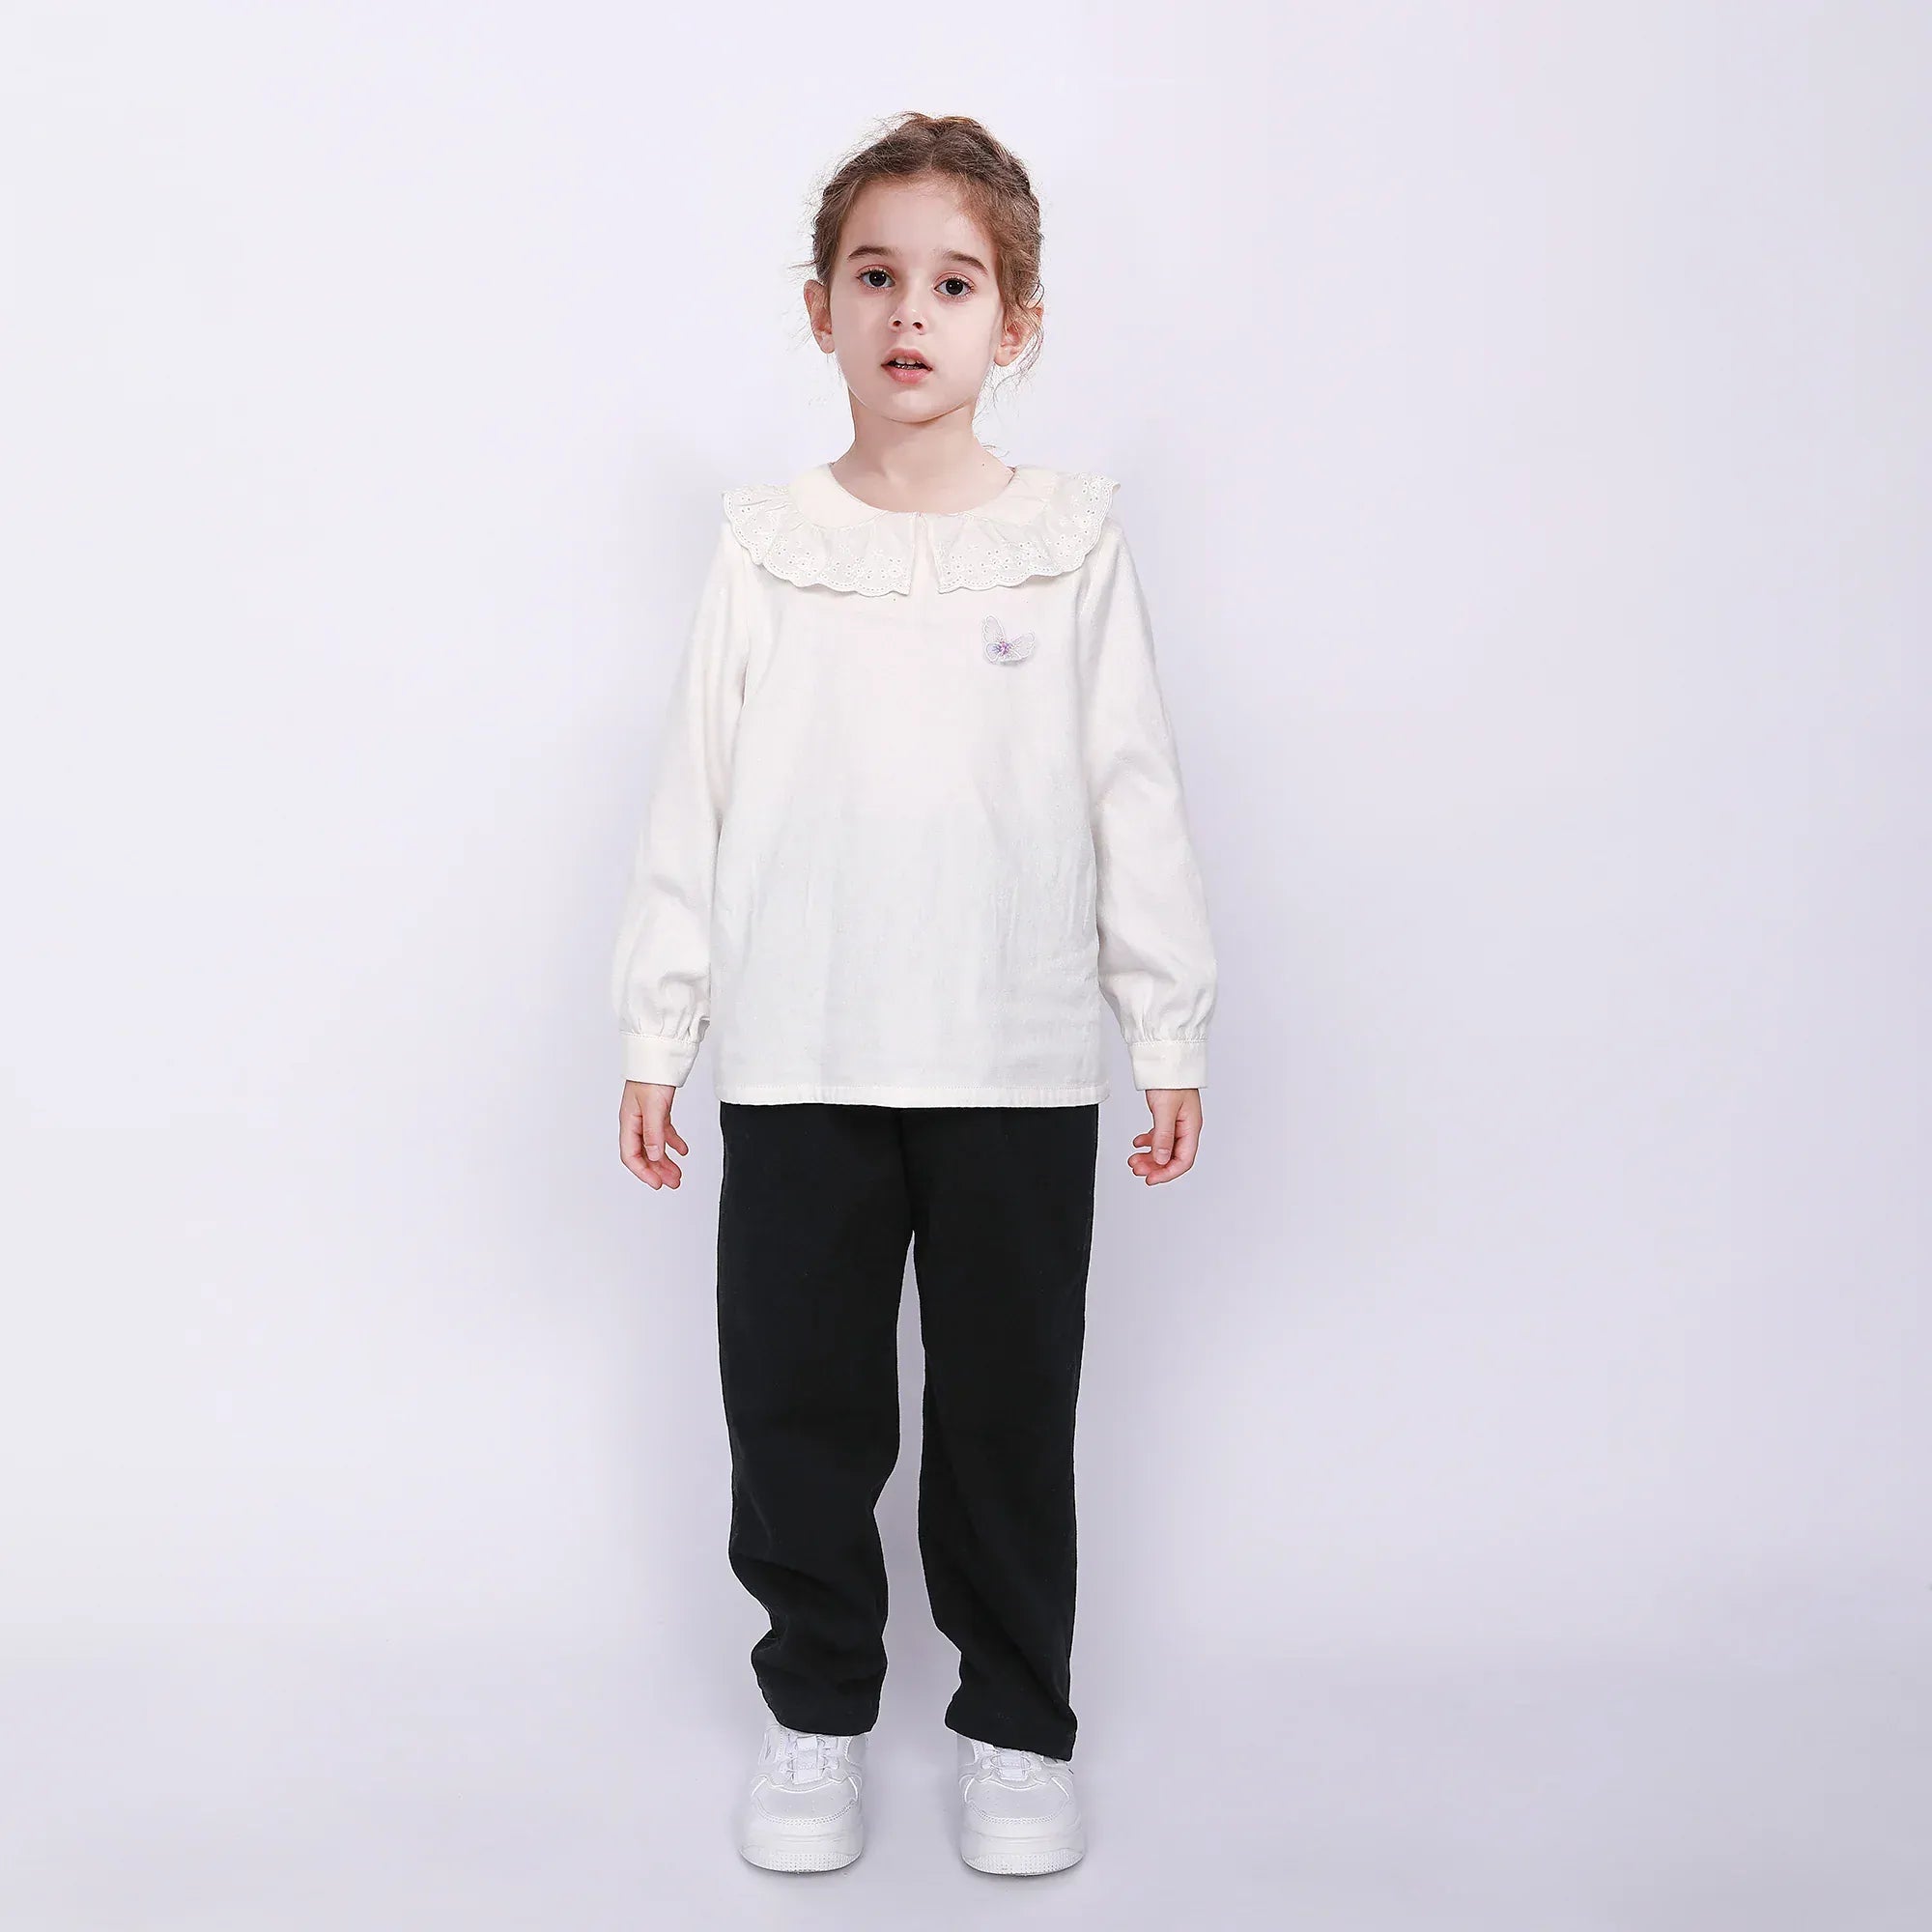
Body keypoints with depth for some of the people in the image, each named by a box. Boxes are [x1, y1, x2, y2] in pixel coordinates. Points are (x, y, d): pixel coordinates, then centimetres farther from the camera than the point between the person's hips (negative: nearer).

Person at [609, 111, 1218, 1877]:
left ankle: (1017, 1725, 26)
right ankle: (818, 1709, 28)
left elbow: (1135, 799, 4)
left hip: (1018, 1063, -1)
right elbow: (695, 797, 6)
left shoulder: (1074, 547, 3)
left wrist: (1173, 1032, 2)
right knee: (798, 1401, 8)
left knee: (1010, 1406, 8)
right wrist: (656, 1031, 4)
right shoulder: (766, 552, 4)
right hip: (797, 1063, 1)